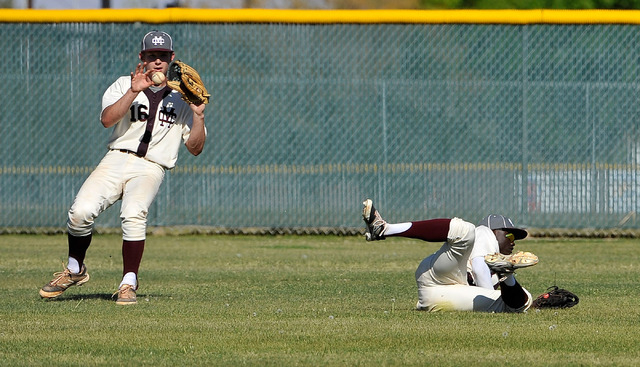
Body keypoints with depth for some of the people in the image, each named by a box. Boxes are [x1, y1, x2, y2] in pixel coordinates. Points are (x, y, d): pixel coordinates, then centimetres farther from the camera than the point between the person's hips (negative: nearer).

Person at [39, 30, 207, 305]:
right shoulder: (124, 85, 13)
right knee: (81, 210, -23)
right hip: (116, 159, 1)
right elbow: (107, 119, -8)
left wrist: (199, 116, -8)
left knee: (134, 213, -32)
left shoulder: (181, 97, 14)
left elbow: (195, 148, 8)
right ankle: (74, 270, 4)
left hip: (150, 168, -1)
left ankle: (128, 284, -22)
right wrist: (133, 92, -19)